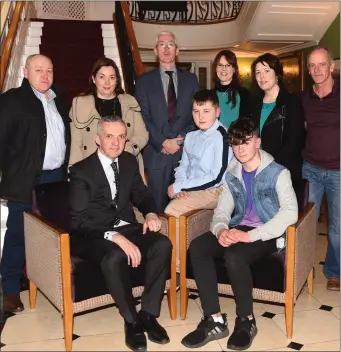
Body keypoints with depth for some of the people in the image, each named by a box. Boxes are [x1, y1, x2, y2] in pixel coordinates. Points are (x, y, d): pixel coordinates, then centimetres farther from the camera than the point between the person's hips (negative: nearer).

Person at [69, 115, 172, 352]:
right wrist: (114, 236, -32)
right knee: (115, 257, -38)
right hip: (94, 236, -5)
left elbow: (141, 194, 19)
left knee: (163, 244, -24)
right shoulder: (81, 171, -10)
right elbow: (78, 221, -18)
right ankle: (132, 321, -13)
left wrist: (150, 213, -6)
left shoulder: (130, 162, 8)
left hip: (127, 228, 5)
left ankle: (148, 313, -10)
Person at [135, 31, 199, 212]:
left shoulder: (190, 79, 12)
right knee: (157, 206, 3)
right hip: (157, 153, -1)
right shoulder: (144, 81, 7)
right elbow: (144, 118, -1)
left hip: (186, 151, 1)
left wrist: (182, 139, -7)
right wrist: (163, 142, -11)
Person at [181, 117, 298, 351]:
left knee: (234, 257, -35)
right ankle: (214, 321, -17)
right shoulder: (232, 174, 11)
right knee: (197, 248, -21)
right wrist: (221, 230, -19)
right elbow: (222, 210, 8)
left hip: (267, 234, -5)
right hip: (238, 229, 6)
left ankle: (246, 321, -10)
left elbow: (290, 212, -19)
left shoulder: (277, 173, -7)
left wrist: (250, 235, -28)